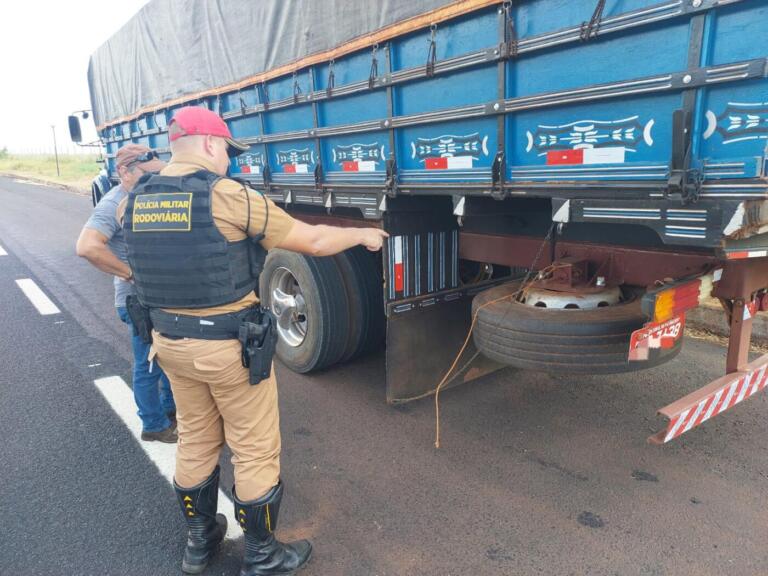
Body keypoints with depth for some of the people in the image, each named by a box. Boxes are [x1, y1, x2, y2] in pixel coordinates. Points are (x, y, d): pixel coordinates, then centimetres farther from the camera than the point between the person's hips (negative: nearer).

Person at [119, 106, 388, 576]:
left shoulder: (137, 200, 2)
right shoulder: (229, 196, -17)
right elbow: (314, 242, -12)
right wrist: (363, 234, 4)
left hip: (171, 340, 7)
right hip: (230, 344, -7)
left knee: (195, 442, 24)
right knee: (256, 451, 10)